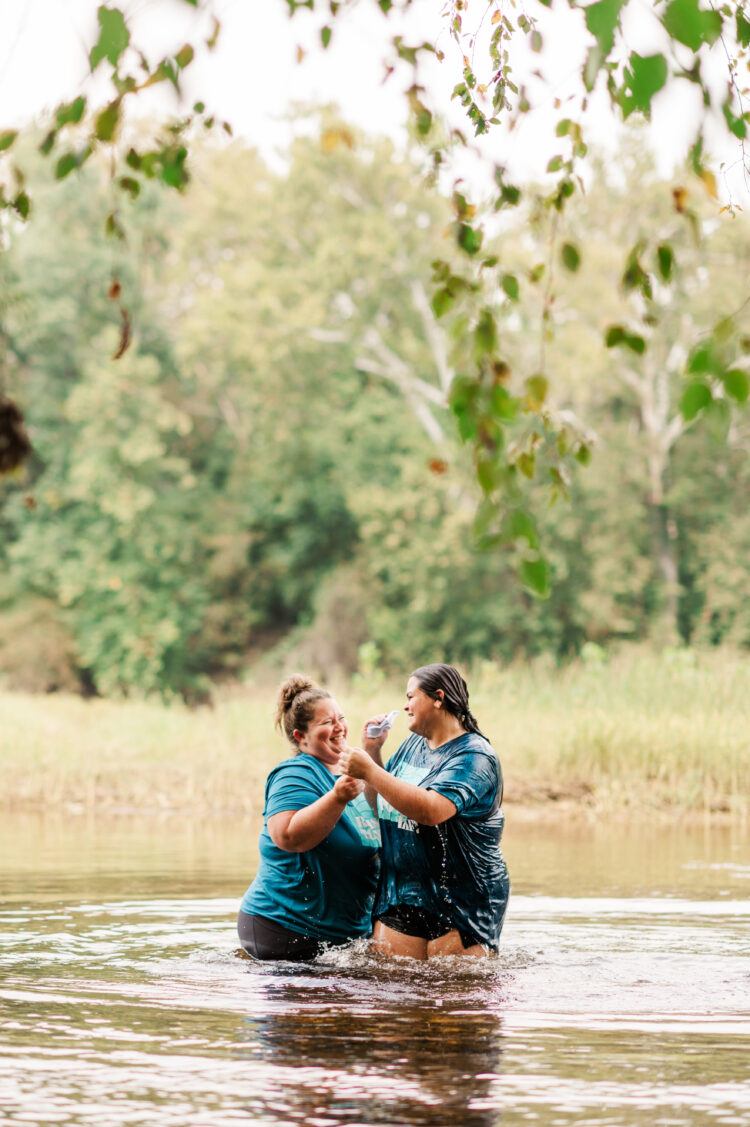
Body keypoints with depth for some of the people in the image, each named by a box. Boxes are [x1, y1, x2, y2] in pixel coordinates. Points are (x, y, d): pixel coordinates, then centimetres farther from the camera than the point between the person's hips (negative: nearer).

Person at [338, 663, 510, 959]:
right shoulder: (412, 745, 16)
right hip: (399, 896, 7)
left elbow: (431, 810, -28)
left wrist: (369, 771, -25)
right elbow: (379, 804, 25)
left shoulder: (474, 757, -12)